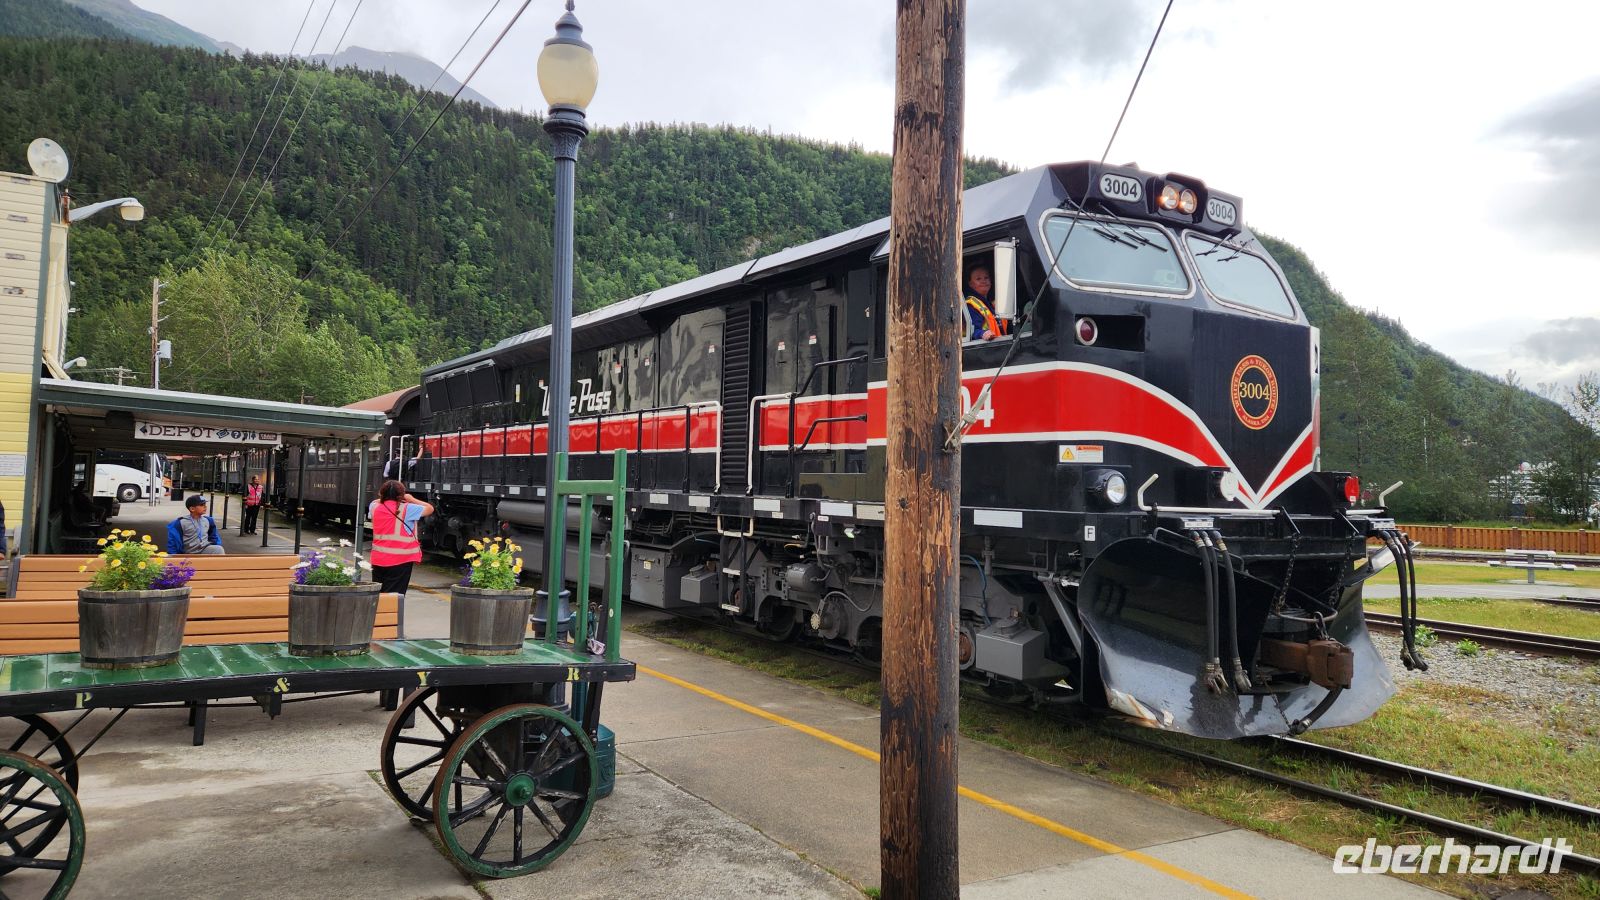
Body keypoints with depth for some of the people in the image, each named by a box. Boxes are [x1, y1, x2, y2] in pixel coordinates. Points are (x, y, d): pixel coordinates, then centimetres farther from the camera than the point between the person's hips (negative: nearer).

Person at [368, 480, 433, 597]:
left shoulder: (375, 507, 4)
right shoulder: (407, 509, -11)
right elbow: (430, 508, 0)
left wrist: (385, 498, 18)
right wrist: (412, 499, 8)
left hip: (377, 560, 5)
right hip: (400, 561, -5)